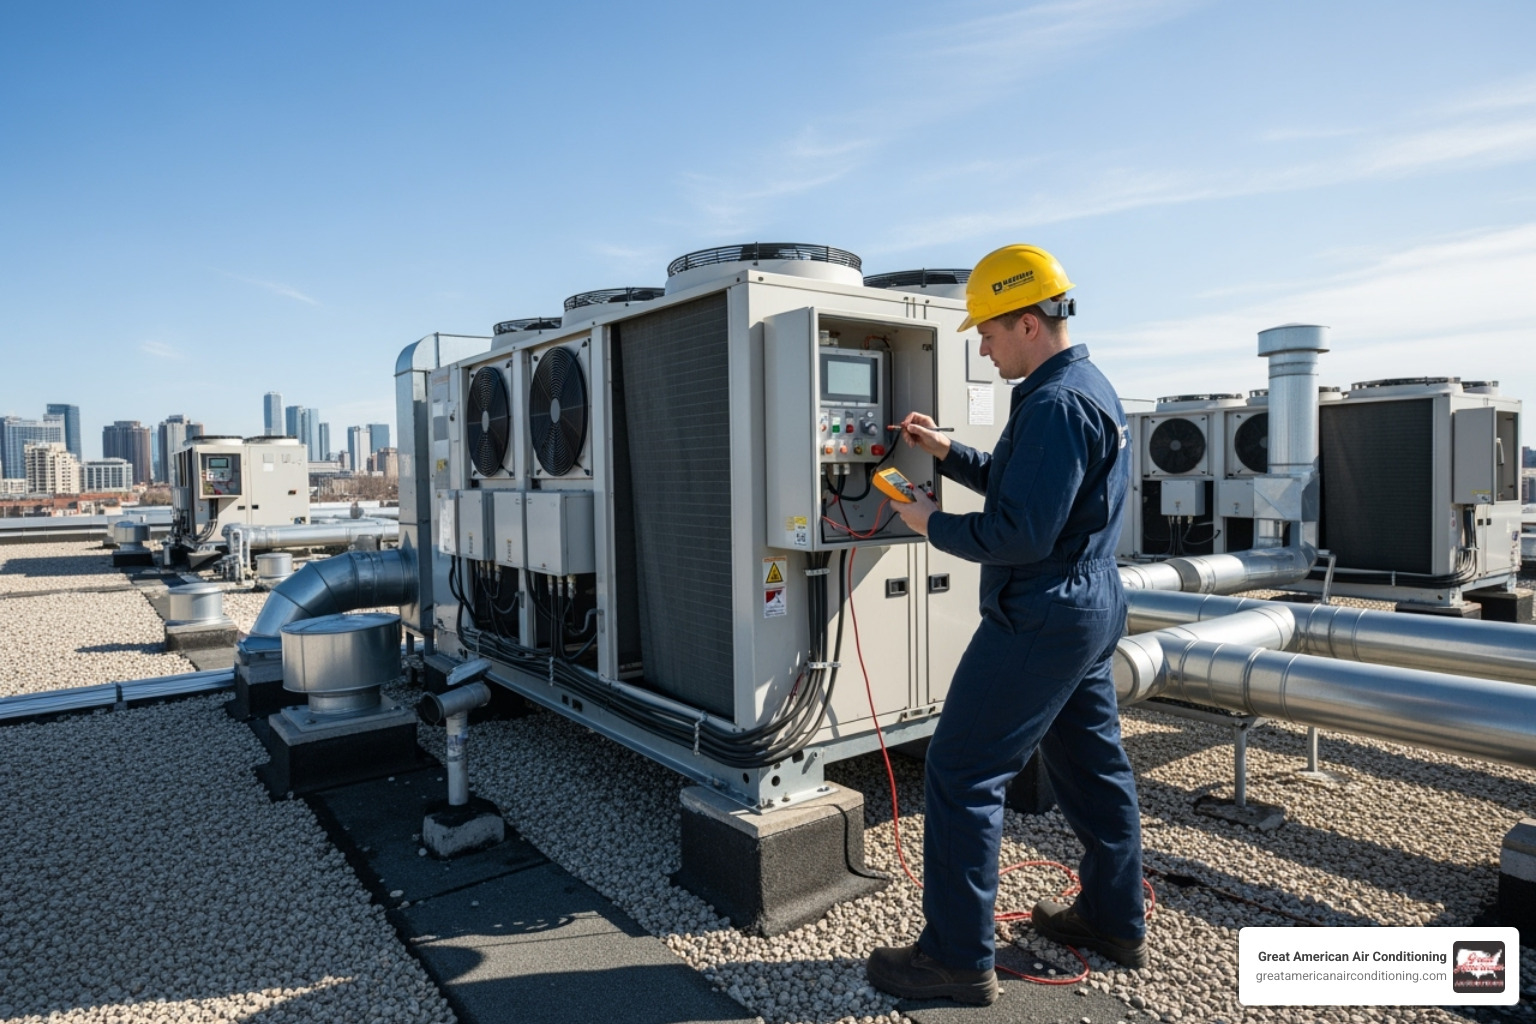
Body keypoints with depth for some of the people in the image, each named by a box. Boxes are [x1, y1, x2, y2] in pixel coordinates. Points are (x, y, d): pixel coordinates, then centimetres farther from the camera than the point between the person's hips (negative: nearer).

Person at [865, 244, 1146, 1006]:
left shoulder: (1055, 404, -21)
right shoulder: (1089, 387, 13)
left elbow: (1021, 534, -25)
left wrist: (934, 526, -12)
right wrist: (947, 452, 12)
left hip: (1039, 621, -11)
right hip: (1090, 608, 11)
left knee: (960, 776, -3)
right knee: (1092, 765, 20)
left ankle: (958, 958, 8)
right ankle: (1115, 921, 36)